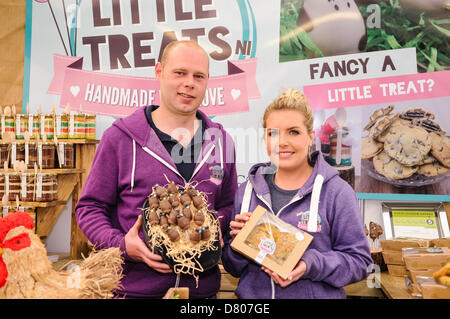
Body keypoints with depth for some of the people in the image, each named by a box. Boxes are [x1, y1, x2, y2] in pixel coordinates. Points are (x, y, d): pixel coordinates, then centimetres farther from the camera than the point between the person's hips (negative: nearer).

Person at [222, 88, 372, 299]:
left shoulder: (337, 192, -10)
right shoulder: (247, 190, -1)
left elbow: (359, 261, -9)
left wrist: (311, 265, -23)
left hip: (316, 294, -2)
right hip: (252, 294, 3)